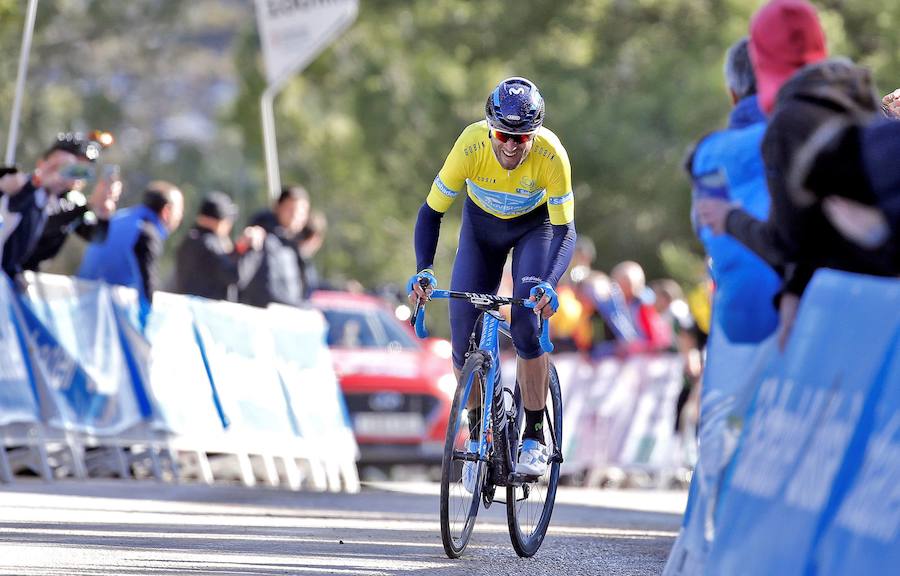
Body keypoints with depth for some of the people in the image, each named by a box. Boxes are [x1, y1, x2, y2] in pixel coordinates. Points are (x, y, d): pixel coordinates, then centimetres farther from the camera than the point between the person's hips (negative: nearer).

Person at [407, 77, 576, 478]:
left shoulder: (551, 155, -35)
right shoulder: (471, 147, -33)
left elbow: (565, 231, -30)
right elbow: (431, 212, -23)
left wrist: (548, 285, -48)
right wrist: (423, 271, -38)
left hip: (535, 224, -2)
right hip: (482, 224, 2)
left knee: (527, 327, -23)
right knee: (464, 339, -8)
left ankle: (534, 437, -8)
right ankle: (478, 433, 15)